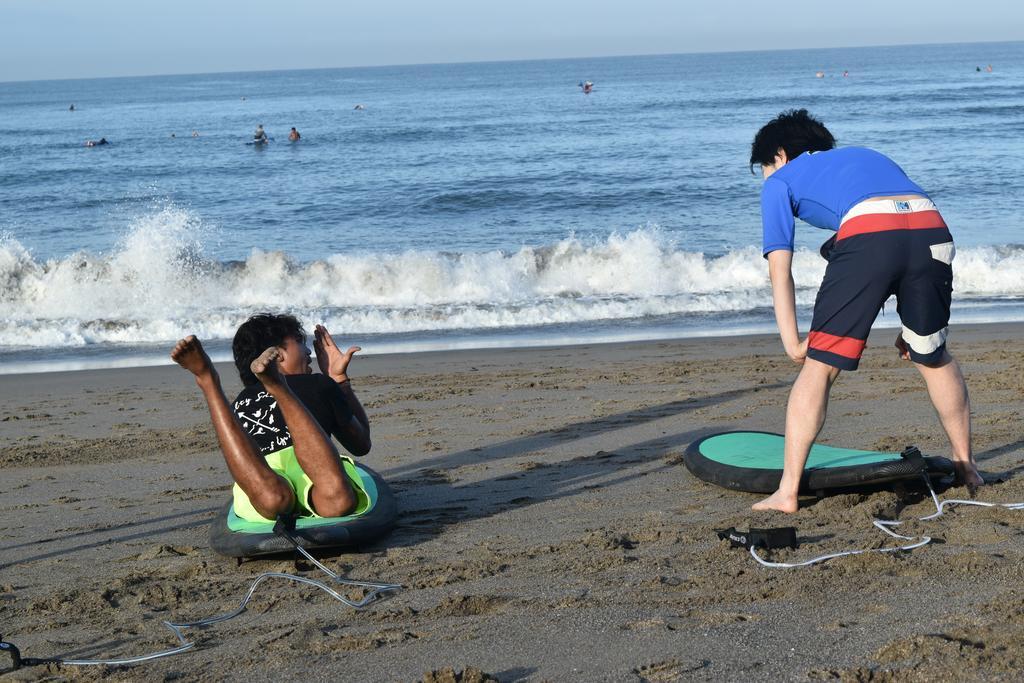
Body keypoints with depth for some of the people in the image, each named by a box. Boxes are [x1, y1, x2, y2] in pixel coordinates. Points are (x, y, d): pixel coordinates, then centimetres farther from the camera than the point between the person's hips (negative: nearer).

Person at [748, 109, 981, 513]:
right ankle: (965, 465, 37)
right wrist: (914, 324, 34)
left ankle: (787, 492, 2)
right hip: (933, 228, 5)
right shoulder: (865, 155, 42)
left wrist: (792, 342, 14)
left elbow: (779, 271, 16)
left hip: (867, 233, -5)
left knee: (819, 367, 4)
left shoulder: (780, 181, 28)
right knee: (933, 356, 26)